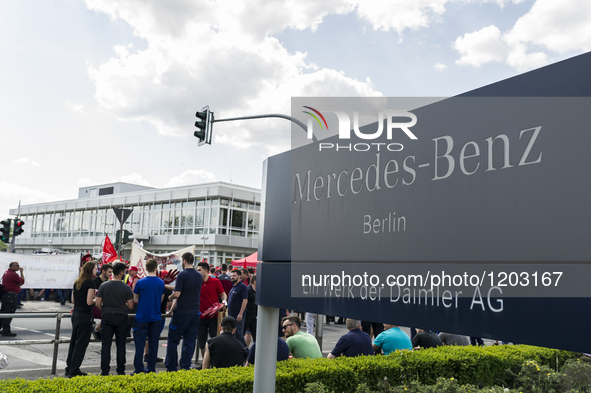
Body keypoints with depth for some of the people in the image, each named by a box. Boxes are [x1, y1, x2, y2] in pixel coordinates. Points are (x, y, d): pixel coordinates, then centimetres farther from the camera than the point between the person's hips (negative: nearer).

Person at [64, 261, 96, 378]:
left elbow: (73, 300, 15)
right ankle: (74, 371, 5)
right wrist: (96, 299, 1)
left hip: (75, 314, 8)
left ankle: (69, 368, 24)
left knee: (74, 341, 16)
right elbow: (89, 302, -19)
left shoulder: (77, 282, 10)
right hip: (85, 315, -8)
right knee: (81, 343, 0)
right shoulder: (90, 282, -14)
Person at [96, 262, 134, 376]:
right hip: (122, 318, -1)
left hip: (107, 317, 1)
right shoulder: (126, 287, -6)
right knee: (121, 345, 7)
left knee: (106, 344, 6)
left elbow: (98, 304, -2)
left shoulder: (104, 285, -2)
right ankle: (121, 371, 12)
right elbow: (130, 306, -5)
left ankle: (104, 371, 7)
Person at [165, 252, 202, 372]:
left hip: (182, 312, -5)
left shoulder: (182, 275, -13)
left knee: (173, 340, 7)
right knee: (190, 341, 9)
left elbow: (177, 294, -19)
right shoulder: (199, 276, 8)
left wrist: (170, 297, 5)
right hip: (195, 312, 6)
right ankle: (185, 367, 9)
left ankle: (171, 368, 9)